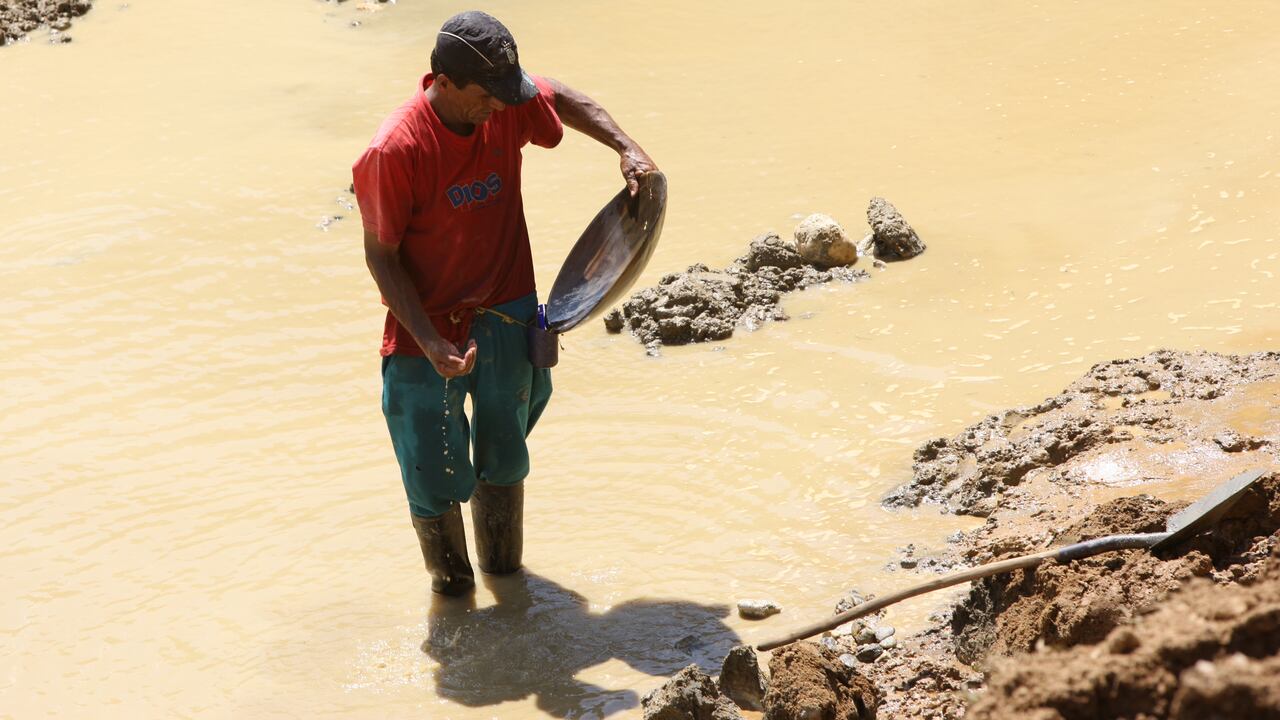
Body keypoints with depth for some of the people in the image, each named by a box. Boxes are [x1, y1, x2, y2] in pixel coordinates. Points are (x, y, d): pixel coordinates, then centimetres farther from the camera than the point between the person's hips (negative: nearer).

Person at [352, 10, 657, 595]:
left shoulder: (507, 107, -11)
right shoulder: (394, 152, -26)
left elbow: (566, 101, 13)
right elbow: (380, 255, -17)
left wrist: (626, 148, -2)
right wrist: (430, 343, -24)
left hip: (504, 317, 5)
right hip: (429, 333, -5)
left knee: (504, 459, 20)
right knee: (434, 477, 5)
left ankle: (503, 569, 41)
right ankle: (451, 586, 30)